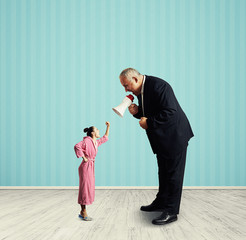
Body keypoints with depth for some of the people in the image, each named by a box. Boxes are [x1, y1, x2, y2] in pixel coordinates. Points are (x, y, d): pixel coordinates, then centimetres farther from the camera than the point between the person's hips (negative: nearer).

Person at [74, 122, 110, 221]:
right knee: (85, 188, -6)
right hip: (86, 166, -9)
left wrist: (108, 127, 28)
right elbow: (77, 146, -26)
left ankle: (82, 212, 17)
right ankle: (84, 212, 2)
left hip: (91, 167, 9)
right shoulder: (87, 141, -12)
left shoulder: (96, 142, 15)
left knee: (89, 189, 10)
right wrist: (83, 158, -21)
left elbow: (105, 138, 31)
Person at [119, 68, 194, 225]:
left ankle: (171, 211, 5)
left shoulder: (158, 86, -23)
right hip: (161, 138, 10)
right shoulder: (140, 90, 6)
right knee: (163, 172, 19)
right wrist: (137, 112, -5)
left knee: (173, 173, -2)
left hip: (175, 136, -10)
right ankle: (161, 203, 33)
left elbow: (170, 112, -29)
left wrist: (149, 122, -24)